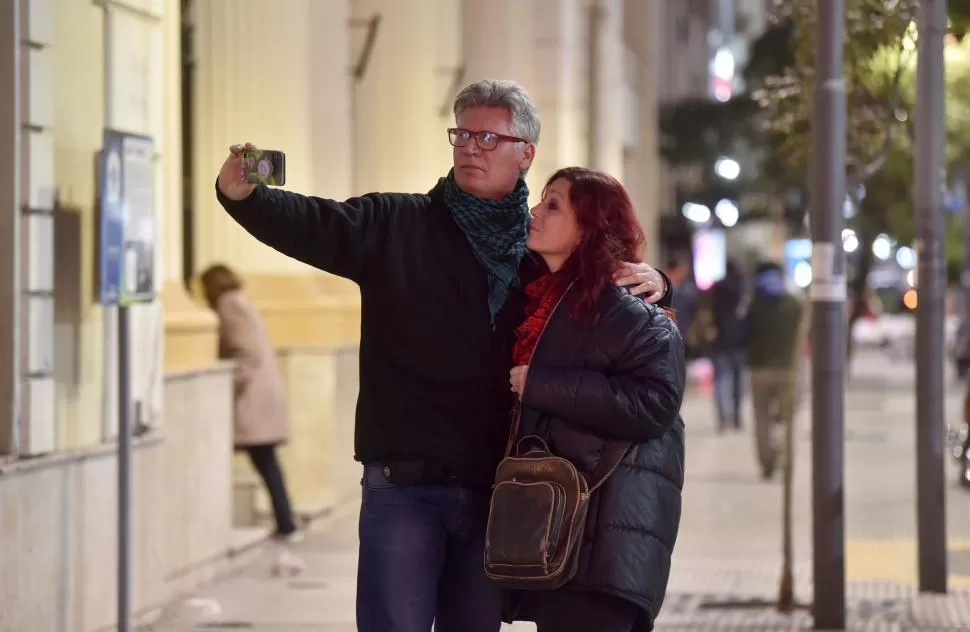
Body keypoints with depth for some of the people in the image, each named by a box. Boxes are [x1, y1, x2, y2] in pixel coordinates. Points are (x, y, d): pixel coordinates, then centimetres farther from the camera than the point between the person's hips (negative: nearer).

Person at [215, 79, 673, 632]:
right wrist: (242, 195, -34)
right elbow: (311, 224, -14)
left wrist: (649, 283, -3)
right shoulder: (395, 225, 0)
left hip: (493, 492, 3)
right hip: (404, 488, -3)